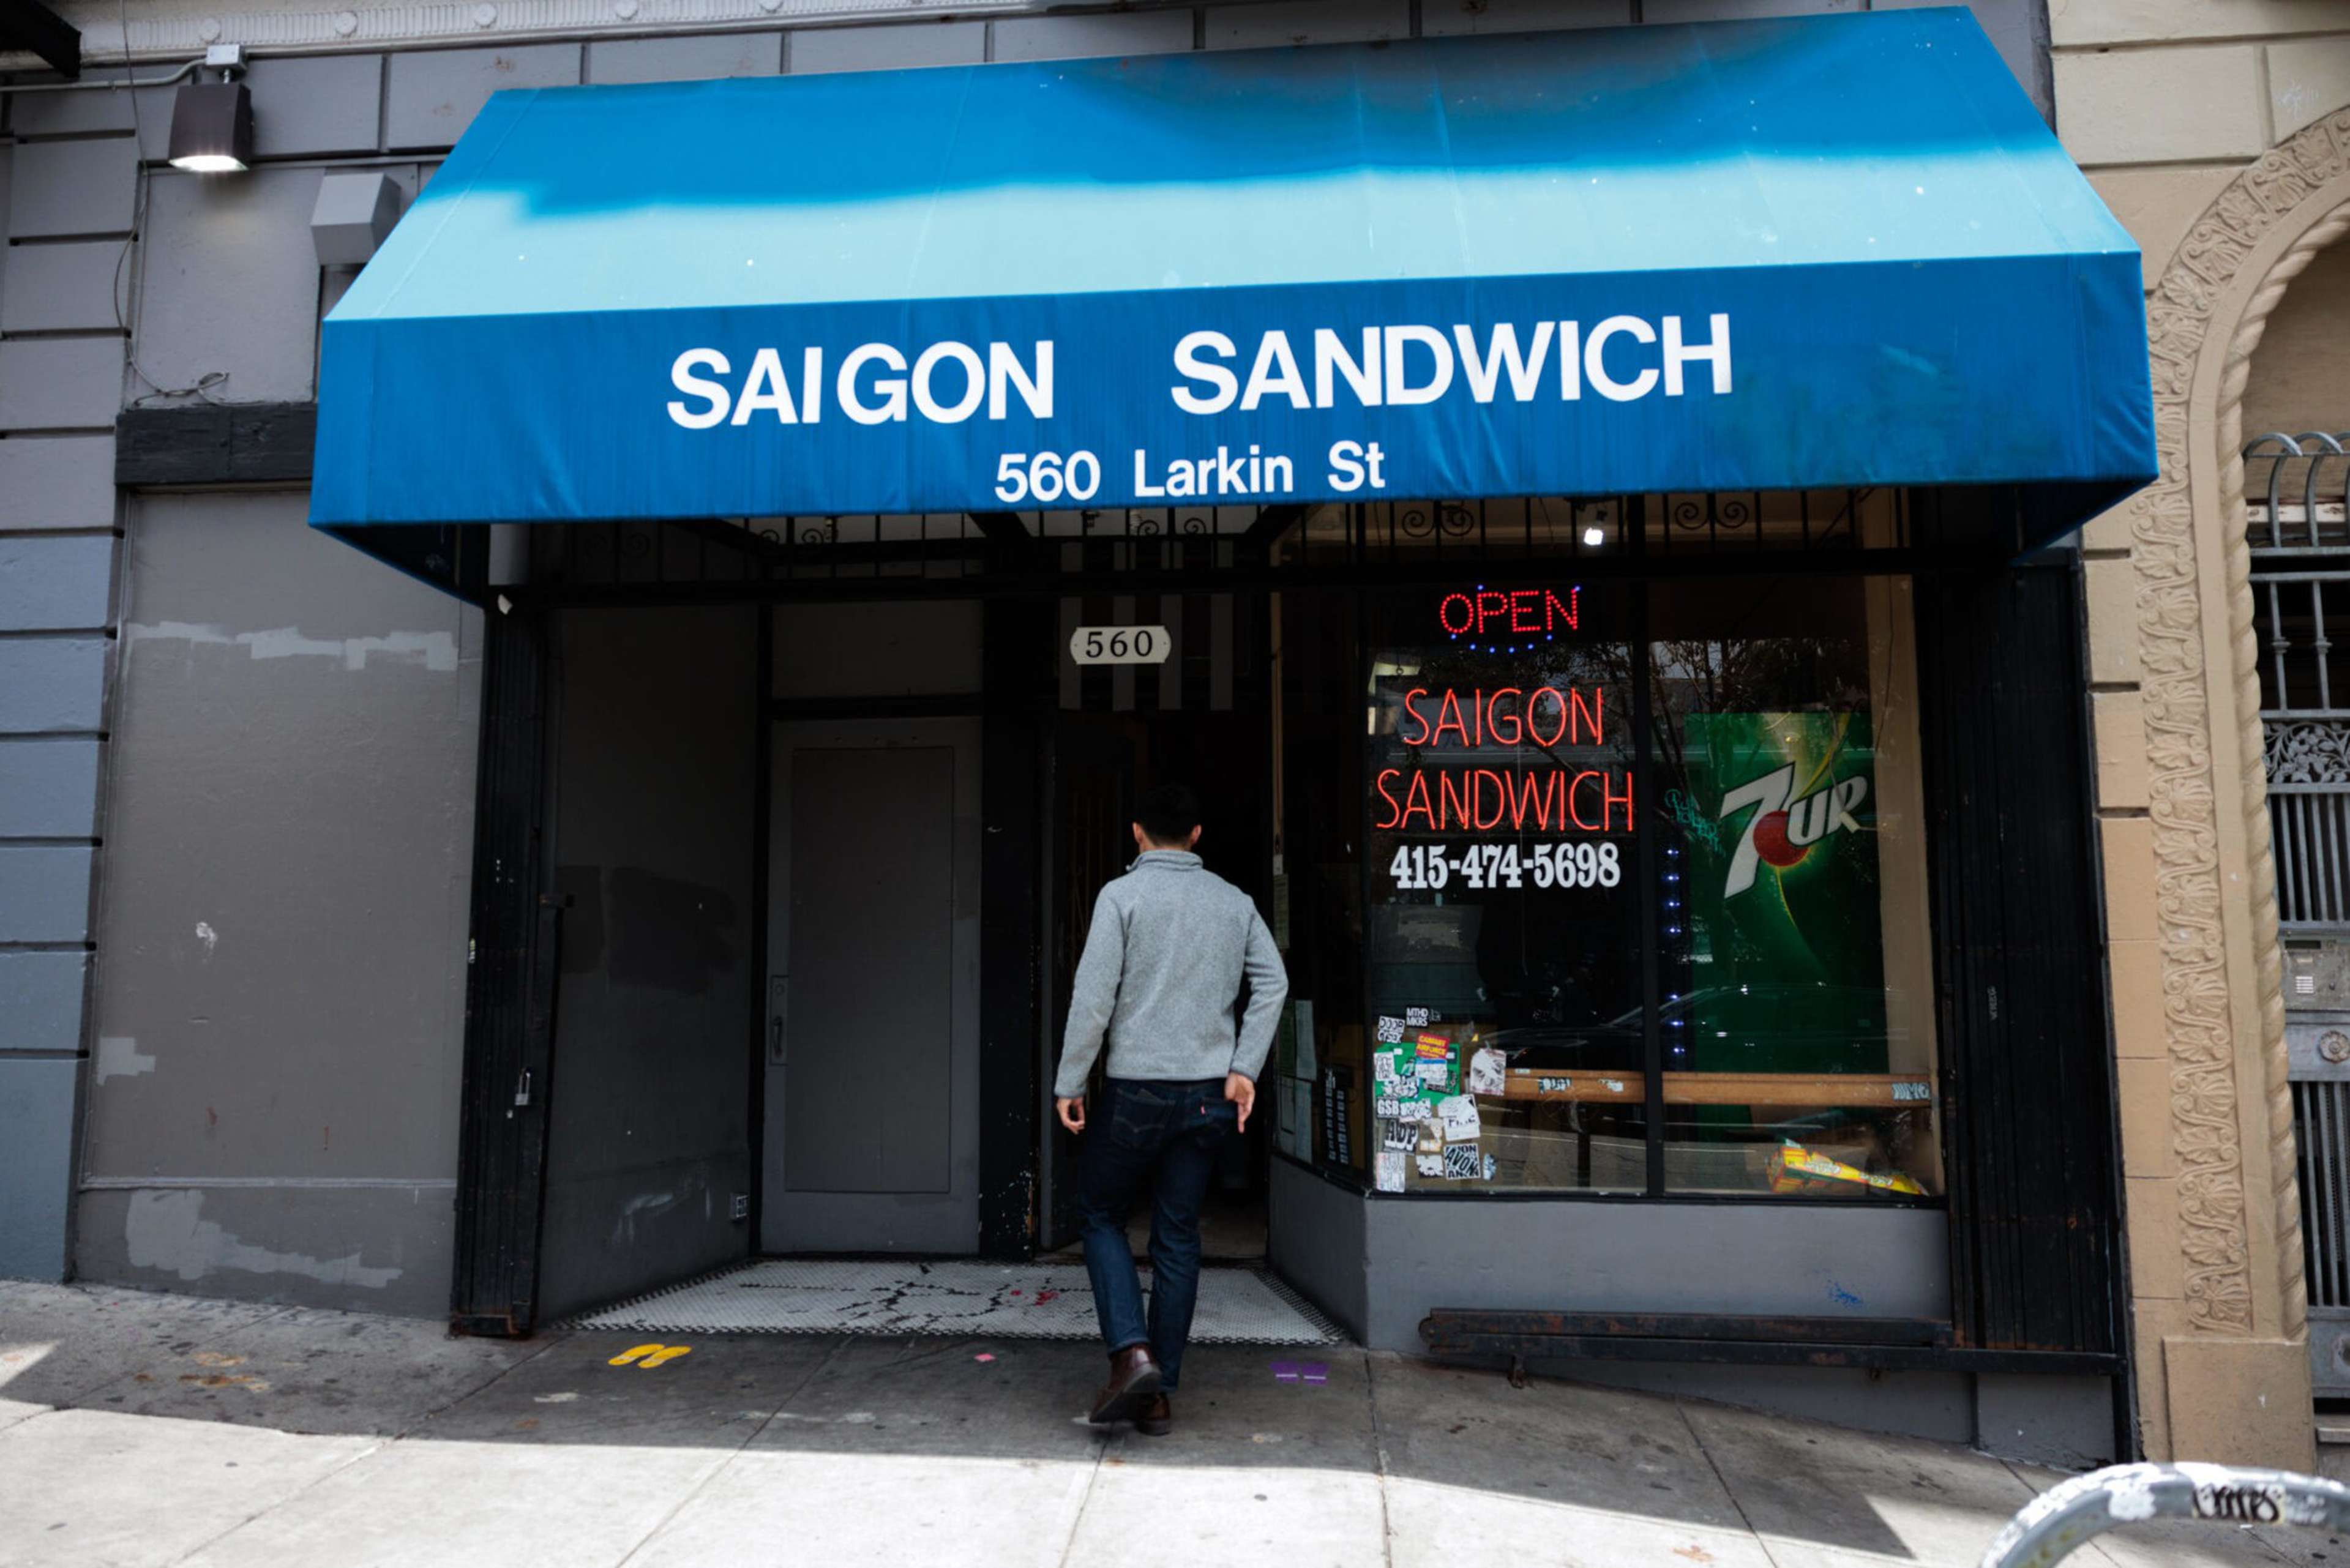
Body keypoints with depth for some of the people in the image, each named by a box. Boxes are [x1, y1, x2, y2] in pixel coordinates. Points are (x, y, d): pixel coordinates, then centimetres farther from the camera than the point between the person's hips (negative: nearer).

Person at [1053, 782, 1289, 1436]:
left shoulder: (1122, 895, -6)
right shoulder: (1235, 902, 8)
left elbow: (1094, 996, -11)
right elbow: (1273, 983, 1)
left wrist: (1069, 1083, -5)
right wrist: (1243, 1069, 1)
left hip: (1137, 1090, -4)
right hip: (1209, 1094, 4)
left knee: (1100, 1215, 14)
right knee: (1178, 1236, 10)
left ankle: (1132, 1351, -3)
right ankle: (1160, 1393, 15)